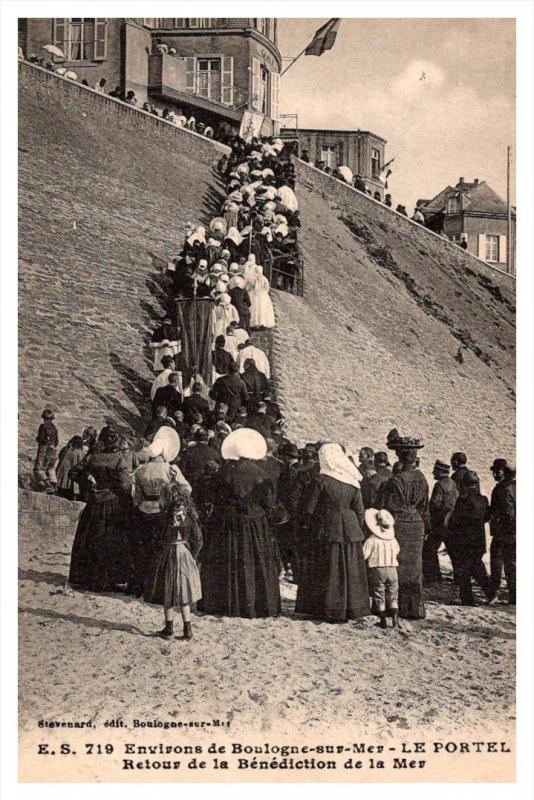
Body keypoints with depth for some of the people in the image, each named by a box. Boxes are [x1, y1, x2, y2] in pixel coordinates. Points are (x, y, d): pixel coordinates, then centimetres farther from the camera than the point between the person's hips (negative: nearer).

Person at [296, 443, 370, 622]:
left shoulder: (321, 481, -13)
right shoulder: (353, 482, 2)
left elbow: (308, 508, -10)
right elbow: (359, 511, 5)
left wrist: (311, 526, 8)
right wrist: (357, 529, 15)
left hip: (326, 531, -4)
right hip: (350, 531, 4)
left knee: (327, 572, 4)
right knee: (350, 571, 11)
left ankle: (331, 611, 6)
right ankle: (352, 609, 16)